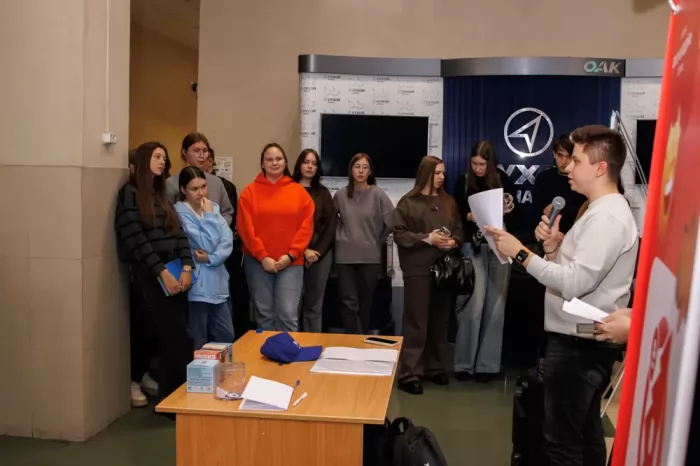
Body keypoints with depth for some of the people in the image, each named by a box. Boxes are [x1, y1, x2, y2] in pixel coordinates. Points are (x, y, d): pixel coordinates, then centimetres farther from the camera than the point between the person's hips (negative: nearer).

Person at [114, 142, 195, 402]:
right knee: (179, 340, -8)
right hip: (150, 276, -6)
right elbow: (136, 239, -12)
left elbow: (179, 232, 8)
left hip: (176, 272, 6)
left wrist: (187, 267, -7)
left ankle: (169, 398, 17)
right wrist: (162, 272, -17)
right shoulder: (129, 194, -3)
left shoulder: (162, 195, 18)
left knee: (170, 341, 7)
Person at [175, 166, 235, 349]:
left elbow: (227, 241, -2)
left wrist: (211, 258, -18)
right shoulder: (180, 212, -10)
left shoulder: (213, 207, 9)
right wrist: (209, 216, -10)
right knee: (198, 344, 2)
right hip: (197, 286, -6)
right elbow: (207, 244, -17)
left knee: (226, 337, 11)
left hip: (217, 283, 6)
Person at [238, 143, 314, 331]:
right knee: (264, 314, 6)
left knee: (288, 314, -5)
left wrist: (291, 255, -8)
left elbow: (306, 227, 2)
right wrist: (262, 256, -10)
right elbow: (246, 228, -2)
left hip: (291, 262, 0)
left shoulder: (299, 191, 6)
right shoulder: (250, 191, 4)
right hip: (258, 262, 0)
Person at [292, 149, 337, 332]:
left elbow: (331, 225, 7)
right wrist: (303, 250, -11)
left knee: (314, 304, 7)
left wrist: (317, 251, -5)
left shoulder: (323, 193, 13)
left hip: (321, 253, 3)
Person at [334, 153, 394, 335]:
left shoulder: (378, 195, -4)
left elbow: (392, 222, -4)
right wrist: (339, 236, 9)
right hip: (345, 257, 1)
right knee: (349, 303, -4)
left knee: (365, 304, 10)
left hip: (370, 257, -1)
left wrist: (378, 241, 2)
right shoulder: (341, 195, 2)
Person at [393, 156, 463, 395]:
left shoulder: (448, 202, 13)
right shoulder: (408, 202, -3)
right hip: (418, 269, -5)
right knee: (416, 322, -4)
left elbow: (459, 229, 15)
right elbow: (399, 234, -9)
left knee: (440, 321, 12)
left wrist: (454, 241, -6)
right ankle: (409, 374, 1)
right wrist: (427, 238, -17)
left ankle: (436, 368, 25)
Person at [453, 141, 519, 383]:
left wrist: (507, 212, -16)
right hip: (474, 247, -1)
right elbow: (456, 215, 4)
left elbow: (515, 216, 5)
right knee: (474, 306, -7)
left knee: (495, 306, 3)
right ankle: (465, 362, 5)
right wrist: (469, 216, -15)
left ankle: (488, 364, 11)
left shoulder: (503, 180, 3)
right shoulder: (463, 182, 2)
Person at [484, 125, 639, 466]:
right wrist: (553, 246, -1)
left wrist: (520, 252, -21)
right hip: (581, 340, 11)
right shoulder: (601, 211, 15)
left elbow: (574, 284, -26)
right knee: (585, 433, 18)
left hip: (578, 344, -11)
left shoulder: (607, 217, -18)